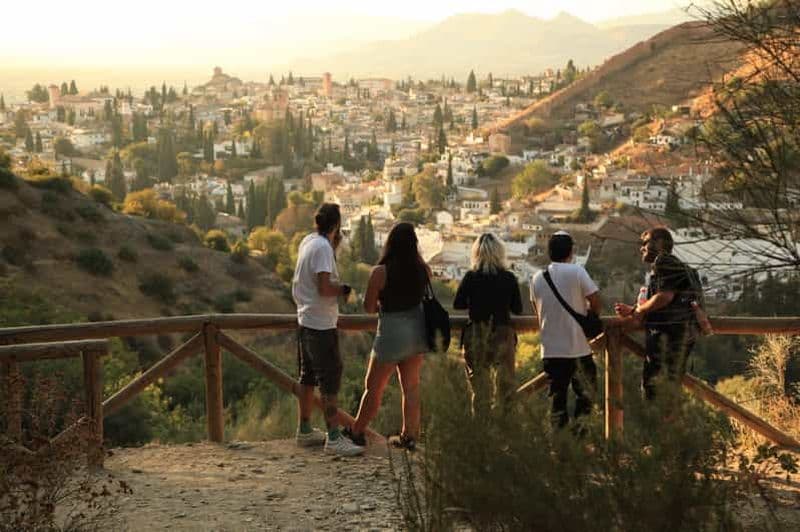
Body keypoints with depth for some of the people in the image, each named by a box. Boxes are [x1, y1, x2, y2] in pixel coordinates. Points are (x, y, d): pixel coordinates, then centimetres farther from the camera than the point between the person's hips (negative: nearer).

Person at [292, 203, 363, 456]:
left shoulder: (308, 242, 8)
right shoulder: (323, 248, -19)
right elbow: (324, 287, -27)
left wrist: (335, 245, 14)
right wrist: (343, 290, -8)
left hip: (305, 320, 10)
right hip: (321, 324, -10)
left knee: (308, 377, 17)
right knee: (330, 380, -7)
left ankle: (304, 430, 26)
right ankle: (334, 437, -8)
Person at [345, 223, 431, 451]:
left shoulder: (380, 272, -19)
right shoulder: (423, 269, -7)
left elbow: (368, 307, -9)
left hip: (392, 332, -5)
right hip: (417, 329, 5)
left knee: (373, 387, 10)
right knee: (411, 385, 15)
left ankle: (357, 433, 23)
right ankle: (409, 436, 20)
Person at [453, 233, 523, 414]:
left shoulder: (471, 277, -7)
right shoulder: (509, 278, -4)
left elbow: (457, 304, 0)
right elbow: (518, 309, 3)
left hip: (476, 336, 0)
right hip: (503, 334, 0)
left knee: (479, 384, 8)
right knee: (505, 384, 12)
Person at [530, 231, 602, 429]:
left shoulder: (537, 278, 5)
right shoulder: (576, 272, -8)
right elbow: (596, 301, -9)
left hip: (550, 348, 4)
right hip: (578, 346, -4)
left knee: (557, 394, 9)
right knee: (586, 392, 9)